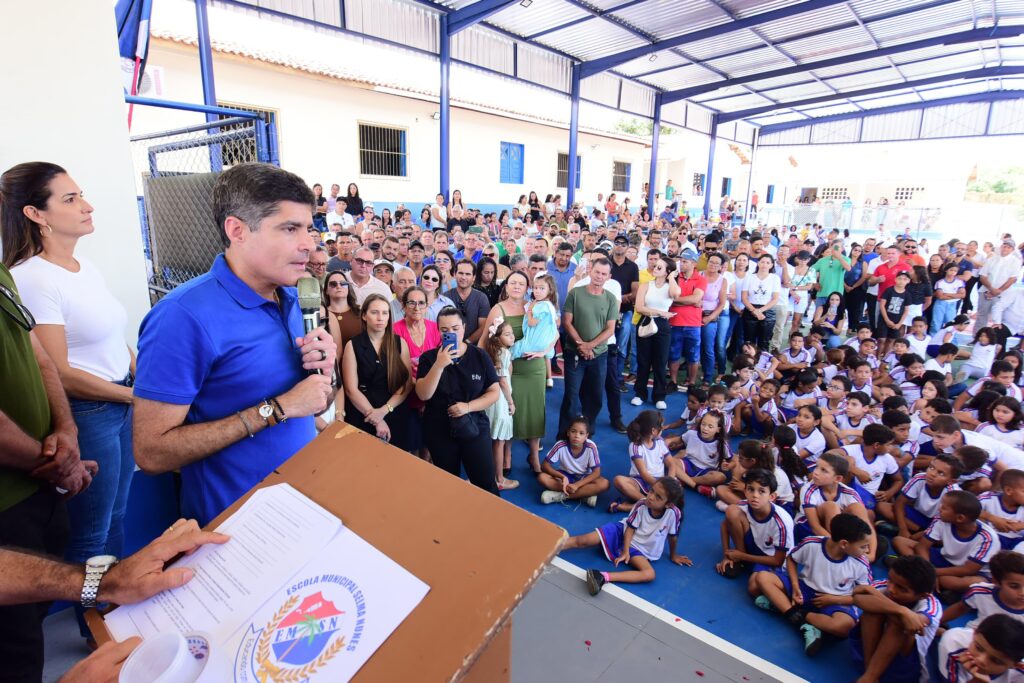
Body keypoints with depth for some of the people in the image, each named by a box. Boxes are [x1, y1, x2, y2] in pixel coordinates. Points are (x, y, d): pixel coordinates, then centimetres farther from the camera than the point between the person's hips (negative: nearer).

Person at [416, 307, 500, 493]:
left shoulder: (479, 355, -4)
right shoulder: (429, 358, -5)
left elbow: (494, 392, -3)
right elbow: (423, 395, -15)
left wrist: (468, 406, -18)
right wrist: (439, 365, -27)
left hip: (475, 428, 0)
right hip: (439, 431, 1)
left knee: (486, 483, 1)